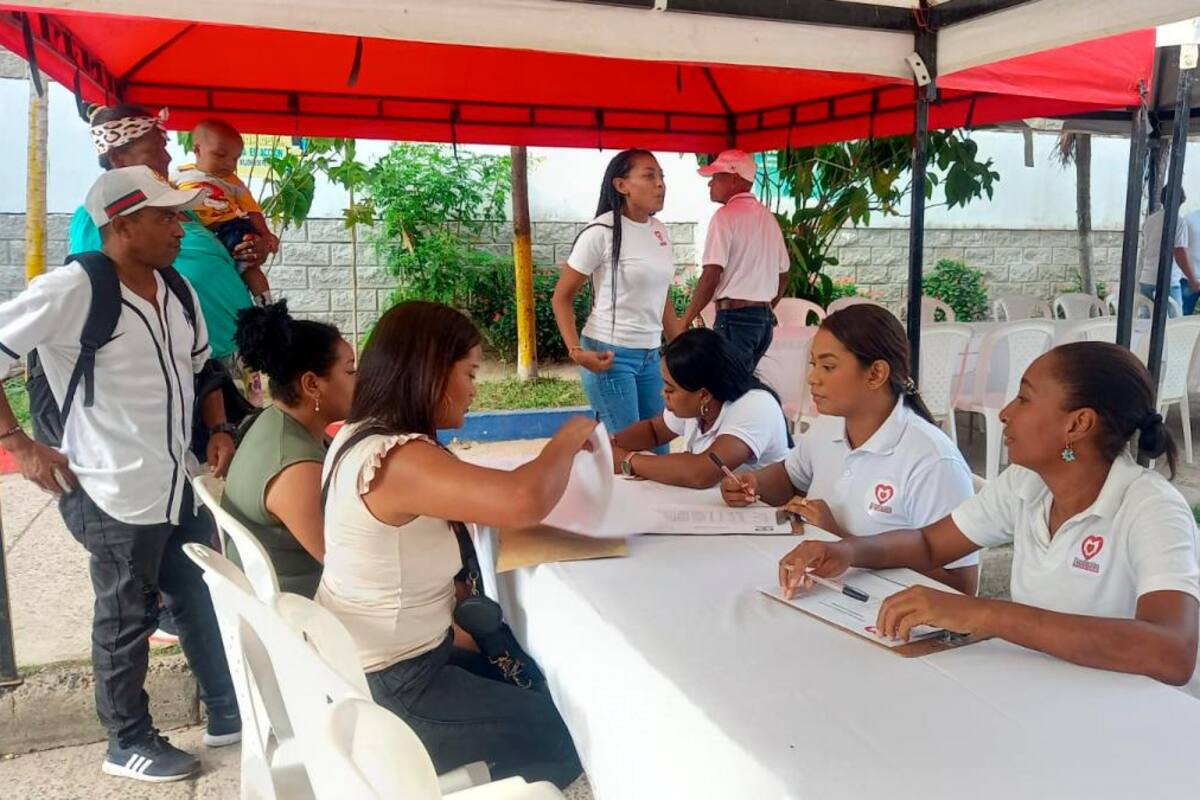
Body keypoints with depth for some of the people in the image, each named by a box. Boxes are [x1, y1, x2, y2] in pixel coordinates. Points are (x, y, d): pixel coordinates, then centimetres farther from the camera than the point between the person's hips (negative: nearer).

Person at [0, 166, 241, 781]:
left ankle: (227, 713, 33)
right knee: (127, 620, 9)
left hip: (181, 485, 7)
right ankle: (129, 743, 28)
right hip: (116, 495, -7)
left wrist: (218, 428, 5)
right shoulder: (73, 289, -18)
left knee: (203, 603, 17)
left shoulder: (176, 290, 6)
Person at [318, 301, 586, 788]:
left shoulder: (362, 435, 1)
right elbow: (525, 501, -42)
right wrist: (568, 440, -21)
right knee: (567, 740, 5)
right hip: (384, 689, -9)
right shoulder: (398, 461, -30)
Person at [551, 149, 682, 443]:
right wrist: (576, 350, -19)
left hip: (650, 355, 7)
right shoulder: (601, 232, -13)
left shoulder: (660, 231, 7)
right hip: (609, 354, -7)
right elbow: (562, 297, -8)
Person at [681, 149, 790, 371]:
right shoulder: (768, 217, 14)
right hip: (765, 318, 8)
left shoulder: (726, 215, -10)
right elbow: (783, 275, 19)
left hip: (735, 317, -8)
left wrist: (684, 322, -11)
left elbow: (711, 277, -17)